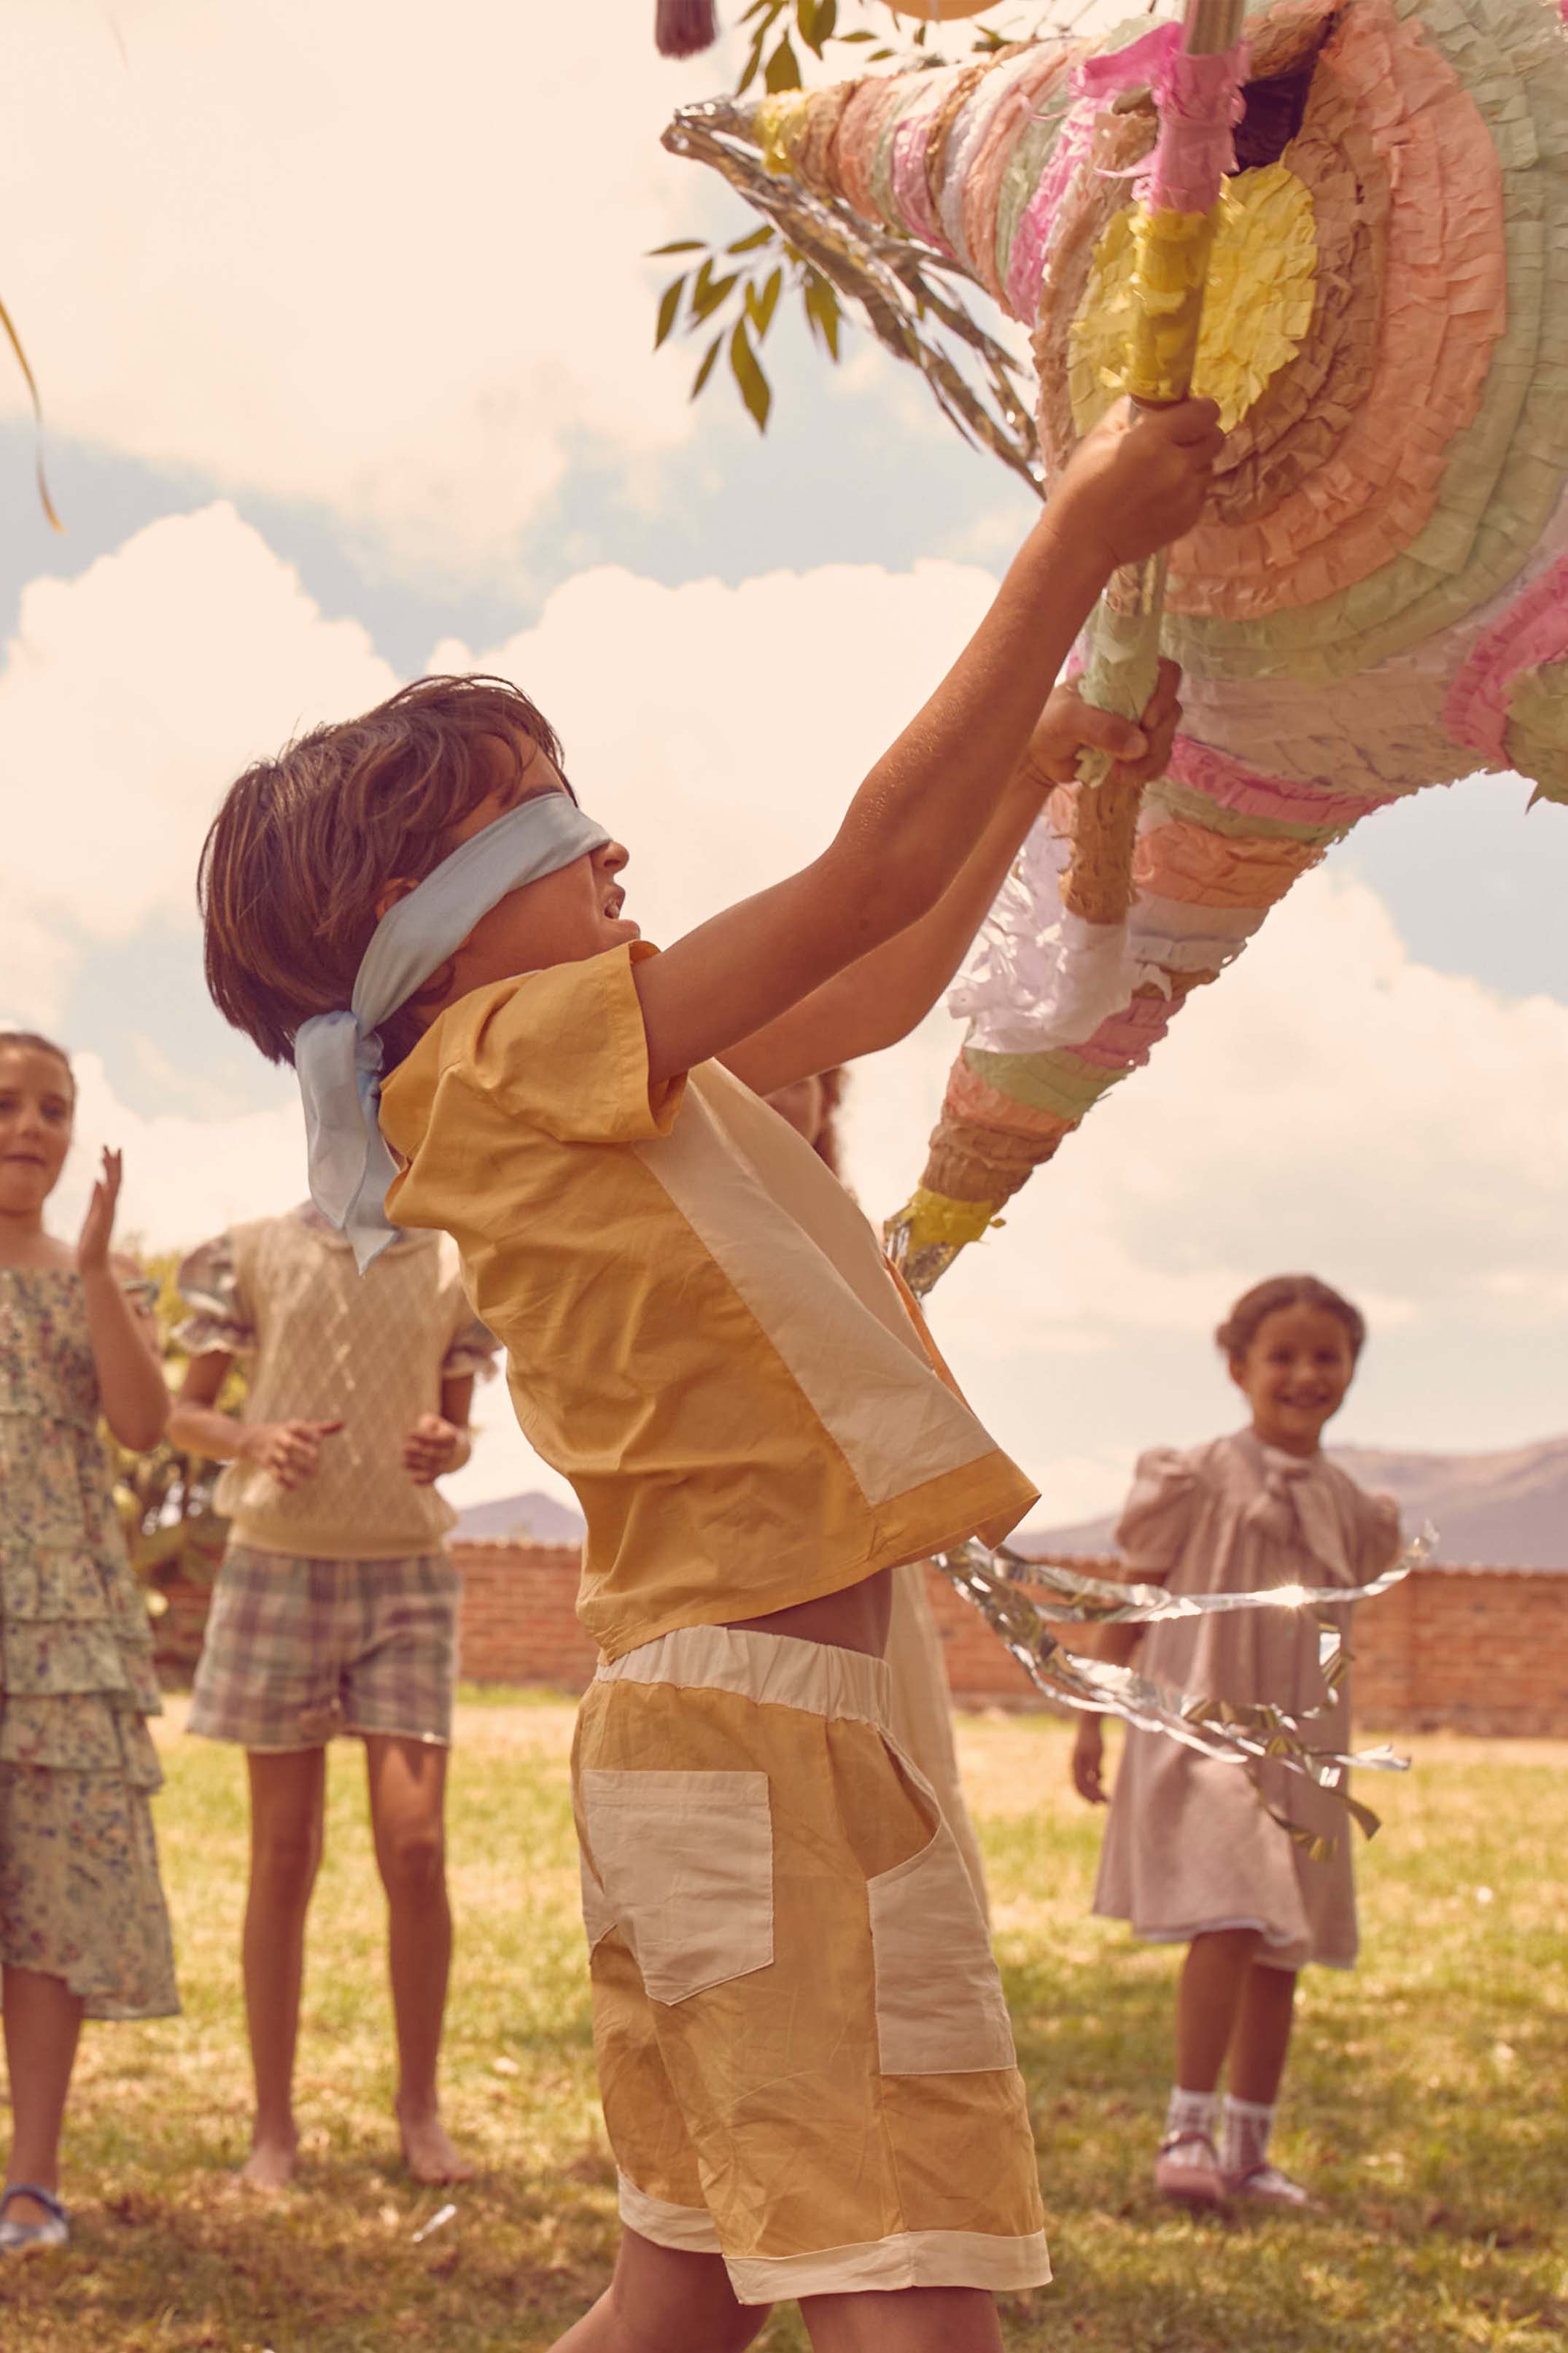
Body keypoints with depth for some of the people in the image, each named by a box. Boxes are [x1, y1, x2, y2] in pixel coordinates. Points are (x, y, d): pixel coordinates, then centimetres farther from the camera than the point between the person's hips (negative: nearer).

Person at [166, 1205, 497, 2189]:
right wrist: (255, 1440, -15)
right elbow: (185, 1414, 7)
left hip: (406, 1575, 1)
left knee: (416, 1851, -7)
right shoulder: (254, 1254, 1)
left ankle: (421, 2107, 11)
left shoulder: (453, 1267, 5)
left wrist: (444, 1447, -9)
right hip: (279, 1565, -1)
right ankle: (275, 2124, 13)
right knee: (284, 1860, 2)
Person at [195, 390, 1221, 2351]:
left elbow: (875, 992, 28)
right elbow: (869, 876, -15)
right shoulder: (522, 1059, -10)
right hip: (756, 1726, -10)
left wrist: (1046, 765, 25)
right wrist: (1078, 539, -12)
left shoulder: (607, 1088, 17)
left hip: (701, 1729, 10)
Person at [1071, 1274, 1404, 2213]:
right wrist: (1093, 1718, 0)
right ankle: (1187, 2129, -10)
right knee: (1229, 1925, -19)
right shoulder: (1201, 1480, -5)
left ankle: (1250, 2149, 18)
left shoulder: (1350, 1509, 9)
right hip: (1200, 1735, -5)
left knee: (1282, 1956, 8)